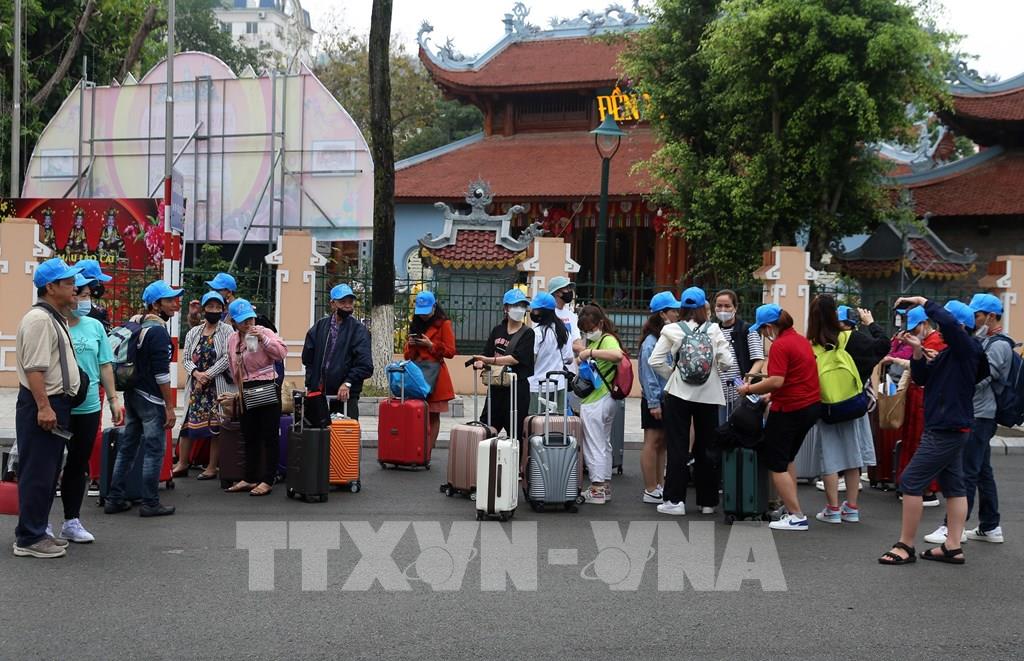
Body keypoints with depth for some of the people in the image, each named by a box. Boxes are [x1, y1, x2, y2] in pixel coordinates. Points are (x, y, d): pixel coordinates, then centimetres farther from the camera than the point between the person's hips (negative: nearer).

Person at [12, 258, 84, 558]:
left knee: (48, 473, 15)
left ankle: (36, 531, 23)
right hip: (41, 405, -10)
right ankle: (28, 539, -1)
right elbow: (33, 368, -21)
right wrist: (43, 407, -25)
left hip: (56, 404, 10)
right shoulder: (39, 319, -15)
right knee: (37, 474, -6)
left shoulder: (55, 319, 18)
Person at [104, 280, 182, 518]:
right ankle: (150, 503, 2)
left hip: (131, 394, 9)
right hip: (150, 399, -9)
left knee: (127, 447, 13)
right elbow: (161, 372, -19)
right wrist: (169, 406, -16)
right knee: (154, 450, -2)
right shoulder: (158, 330, -15)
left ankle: (114, 499, 17)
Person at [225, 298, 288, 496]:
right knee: (249, 437, 13)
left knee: (269, 436, -2)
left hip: (267, 389, -7)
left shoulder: (264, 332, -8)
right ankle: (250, 479, 23)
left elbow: (282, 352, -19)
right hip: (247, 393, 7)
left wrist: (264, 339, -27)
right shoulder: (232, 340, 9)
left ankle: (267, 481, 1)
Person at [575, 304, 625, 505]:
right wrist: (582, 358, 0)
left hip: (595, 403, -10)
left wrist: (590, 352, -34)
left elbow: (618, 354, -36)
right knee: (604, 444, 16)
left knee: (594, 446, -3)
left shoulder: (607, 339, -15)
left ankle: (596, 490, 1)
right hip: (606, 400, 10)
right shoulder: (594, 340, 15)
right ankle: (604, 486, 25)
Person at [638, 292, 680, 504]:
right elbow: (648, 373, -16)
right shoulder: (651, 341, -15)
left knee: (662, 442, 13)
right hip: (655, 400, -8)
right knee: (653, 441, -1)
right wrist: (654, 402, -17)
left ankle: (658, 486, 22)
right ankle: (650, 491, 4)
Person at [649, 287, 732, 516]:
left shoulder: (672, 330, -4)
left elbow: (655, 361, -8)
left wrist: (672, 375, 6)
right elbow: (726, 361, -8)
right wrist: (714, 372, 12)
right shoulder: (714, 330, -3)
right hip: (709, 395, 1)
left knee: (677, 447, 4)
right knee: (706, 447, 10)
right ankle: (707, 501, 16)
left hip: (678, 393, -1)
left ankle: (675, 500, 2)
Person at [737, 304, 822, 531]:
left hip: (790, 410, -9)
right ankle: (791, 507, 27)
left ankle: (796, 517, -1)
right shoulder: (801, 340, 11)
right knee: (787, 458, 23)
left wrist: (749, 389, -13)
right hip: (811, 404, 9)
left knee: (775, 463, 0)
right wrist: (771, 395, 21)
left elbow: (777, 381, -26)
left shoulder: (780, 346, -17)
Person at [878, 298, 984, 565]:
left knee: (911, 481, -8)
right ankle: (953, 547, 14)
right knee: (953, 485, 10)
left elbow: (947, 322, -31)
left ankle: (905, 547, -3)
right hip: (949, 429, 10)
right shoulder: (948, 353, 13)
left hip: (947, 430, -10)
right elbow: (921, 378, 12)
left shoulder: (967, 349, -13)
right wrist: (918, 352, -4)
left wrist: (922, 301, -20)